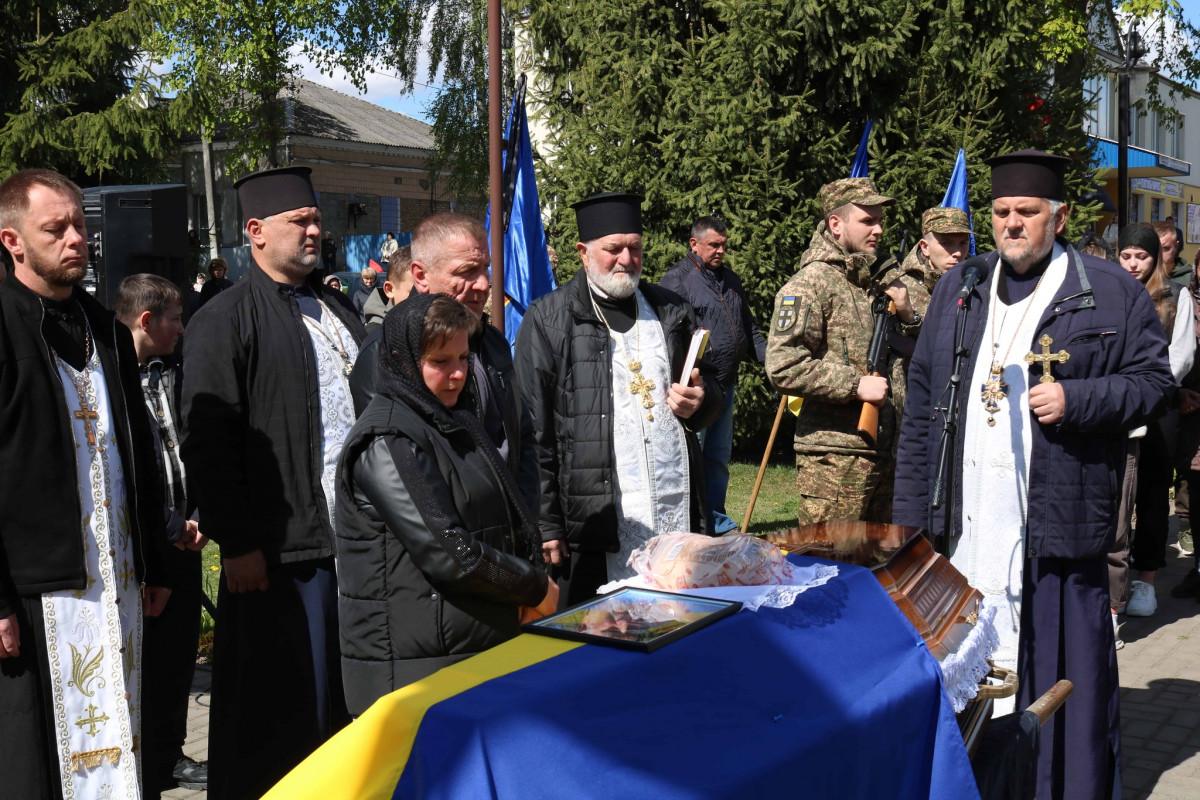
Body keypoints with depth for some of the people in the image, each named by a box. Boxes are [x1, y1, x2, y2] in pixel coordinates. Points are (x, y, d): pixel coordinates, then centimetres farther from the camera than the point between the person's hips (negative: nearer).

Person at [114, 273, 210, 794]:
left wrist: (197, 517, 1)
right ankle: (144, 770, 17)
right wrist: (169, 527, -13)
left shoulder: (175, 374, 10)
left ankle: (169, 755, 31)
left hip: (183, 538, 7)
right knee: (144, 657, 2)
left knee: (181, 650, 15)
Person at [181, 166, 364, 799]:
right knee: (279, 711, 3)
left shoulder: (336, 308, 16)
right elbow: (207, 444, -11)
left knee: (347, 698, 15)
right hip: (280, 551, -6)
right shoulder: (223, 322, -6)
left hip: (358, 533, 7)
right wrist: (236, 545, -15)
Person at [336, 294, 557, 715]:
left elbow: (511, 522, 18)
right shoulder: (386, 442, -15)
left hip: (481, 647, 8)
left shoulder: (456, 420, 14)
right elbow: (446, 550, -21)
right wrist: (536, 588, -9)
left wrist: (523, 599, 1)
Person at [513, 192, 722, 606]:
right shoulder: (548, 320, 0)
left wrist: (700, 400, 1)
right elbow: (534, 428, -4)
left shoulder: (671, 311, 15)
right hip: (594, 523, -4)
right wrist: (547, 524, -9)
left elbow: (710, 383, 27)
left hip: (679, 514, 4)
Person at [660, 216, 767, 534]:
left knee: (719, 456, 13)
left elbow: (749, 330, 25)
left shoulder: (731, 279, 19)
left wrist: (771, 358, 10)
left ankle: (717, 522, 23)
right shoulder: (676, 279, -5)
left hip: (725, 386, 7)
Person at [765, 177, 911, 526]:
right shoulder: (811, 282, -9)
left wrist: (907, 317, 5)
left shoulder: (877, 281, 17)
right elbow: (783, 367, -19)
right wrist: (855, 385, -18)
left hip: (884, 454, 8)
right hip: (833, 458, -8)